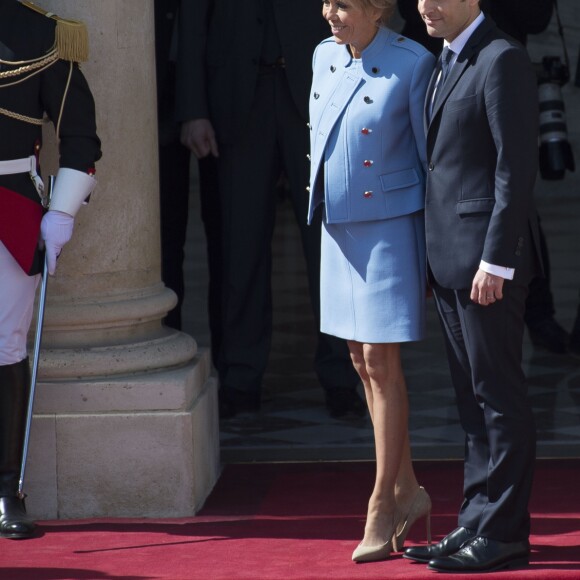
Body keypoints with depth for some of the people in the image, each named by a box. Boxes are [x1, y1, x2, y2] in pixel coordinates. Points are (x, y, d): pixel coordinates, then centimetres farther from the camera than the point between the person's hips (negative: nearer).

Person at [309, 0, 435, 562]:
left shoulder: (412, 64, -12)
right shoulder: (324, 57, 6)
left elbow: (432, 158, -8)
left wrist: (433, 251, -7)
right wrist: (320, 196, 17)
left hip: (388, 229, -7)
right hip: (338, 229, 7)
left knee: (381, 363, -5)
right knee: (362, 361, 10)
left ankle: (381, 506, 4)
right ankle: (407, 489, 22)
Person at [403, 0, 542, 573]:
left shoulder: (502, 60, -12)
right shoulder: (444, 64, 17)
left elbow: (517, 166, -17)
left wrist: (495, 261, -20)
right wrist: (435, 261, 16)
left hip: (488, 258, -9)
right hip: (449, 259, 9)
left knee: (498, 396, -3)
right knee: (473, 398, 12)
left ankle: (503, 536, 3)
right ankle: (476, 524, 18)